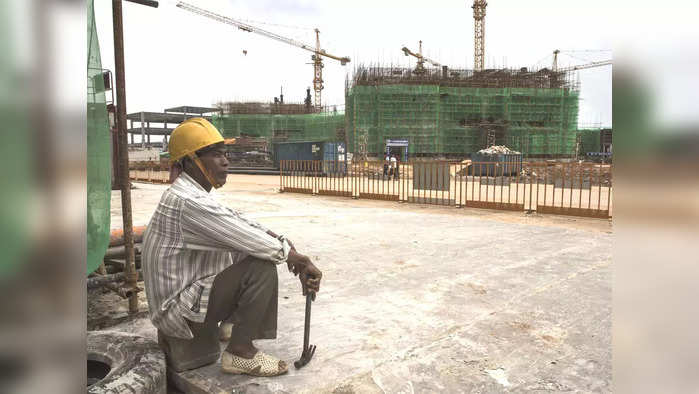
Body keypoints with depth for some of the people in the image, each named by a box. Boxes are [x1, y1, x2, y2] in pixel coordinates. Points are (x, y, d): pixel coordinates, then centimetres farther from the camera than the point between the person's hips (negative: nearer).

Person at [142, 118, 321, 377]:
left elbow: (244, 225, 6)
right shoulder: (188, 202, -24)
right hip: (181, 313, -10)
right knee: (262, 267, -21)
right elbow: (248, 237, -25)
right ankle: (240, 353, -10)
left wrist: (298, 259, -2)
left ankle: (231, 323, 14)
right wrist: (294, 255, -10)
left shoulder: (193, 195, 8)